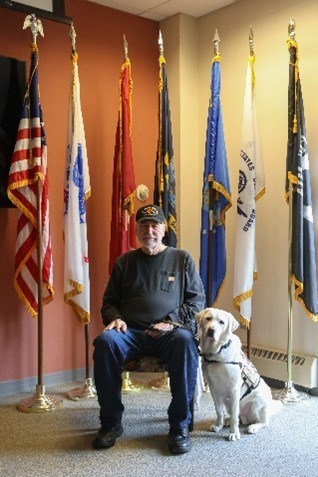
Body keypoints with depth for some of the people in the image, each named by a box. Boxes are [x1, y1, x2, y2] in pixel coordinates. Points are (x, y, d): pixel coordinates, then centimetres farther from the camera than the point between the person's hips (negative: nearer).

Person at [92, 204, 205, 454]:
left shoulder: (181, 258, 13)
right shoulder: (124, 262, 17)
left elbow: (197, 299, 8)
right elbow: (109, 301, 20)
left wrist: (171, 321, -7)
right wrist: (115, 318, -2)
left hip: (168, 332, -1)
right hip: (130, 332, 2)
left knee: (185, 342, -36)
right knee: (105, 342, -31)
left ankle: (179, 426, -23)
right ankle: (111, 423, -15)